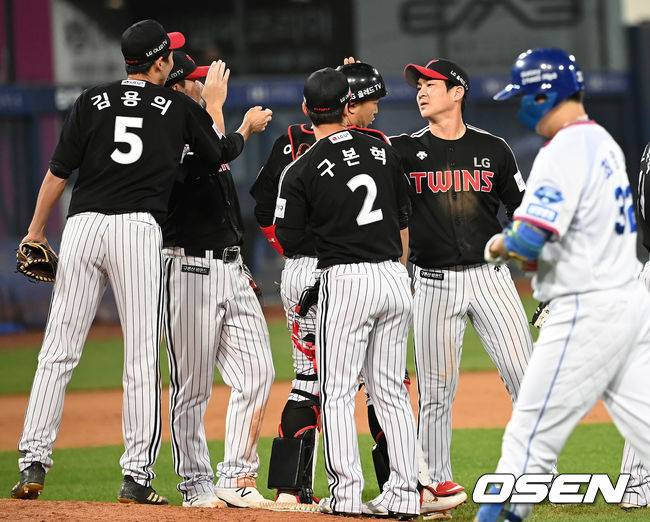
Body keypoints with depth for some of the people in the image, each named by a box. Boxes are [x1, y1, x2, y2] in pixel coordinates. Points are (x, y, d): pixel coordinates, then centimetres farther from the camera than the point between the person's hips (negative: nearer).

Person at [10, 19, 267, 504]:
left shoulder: (91, 101, 10)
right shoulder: (181, 107, 8)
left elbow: (58, 172, 6)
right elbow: (222, 154, 24)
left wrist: (36, 233, 12)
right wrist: (214, 105, 41)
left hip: (82, 227, 2)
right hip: (138, 231, -2)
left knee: (59, 351, 3)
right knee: (142, 359, 1)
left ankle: (33, 463, -3)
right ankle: (137, 477, -2)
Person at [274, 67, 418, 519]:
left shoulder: (301, 172, -7)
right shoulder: (381, 150, 6)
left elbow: (288, 243, -2)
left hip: (346, 281, -5)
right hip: (395, 278, 5)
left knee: (337, 391, 2)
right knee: (392, 389, 10)